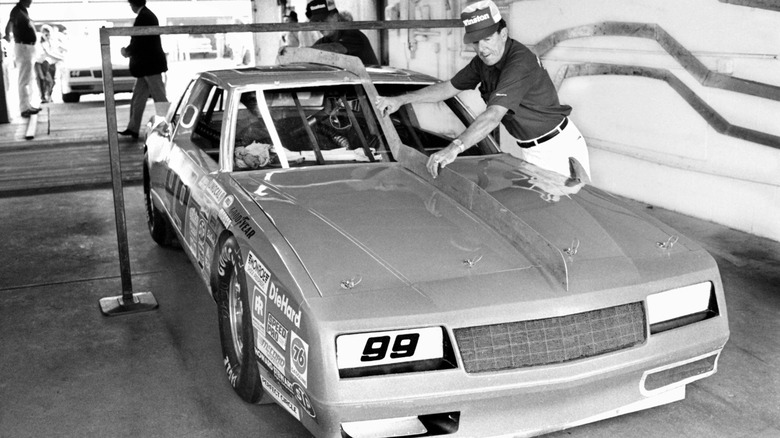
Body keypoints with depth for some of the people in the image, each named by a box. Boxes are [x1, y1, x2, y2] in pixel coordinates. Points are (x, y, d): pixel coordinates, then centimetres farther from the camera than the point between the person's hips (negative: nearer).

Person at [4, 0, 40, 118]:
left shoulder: (24, 11, 14)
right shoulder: (17, 11, -15)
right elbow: (10, 23, -30)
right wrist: (8, 34, -40)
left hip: (29, 48, 10)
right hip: (23, 47, -10)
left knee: (30, 79, 17)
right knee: (24, 80, -9)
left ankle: (29, 106, 27)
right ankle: (24, 108, -8)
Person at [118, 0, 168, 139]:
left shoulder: (144, 17, -17)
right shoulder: (147, 15, 13)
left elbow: (138, 42, -19)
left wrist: (127, 51, -2)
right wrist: (129, 50, 8)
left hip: (150, 65, -10)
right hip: (146, 66, 10)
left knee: (160, 99, -3)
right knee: (137, 97, 12)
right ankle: (133, 129, 17)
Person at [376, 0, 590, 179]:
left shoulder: (520, 63, -29)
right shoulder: (483, 61, 0)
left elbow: (494, 115, -40)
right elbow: (449, 87, 10)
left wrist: (455, 147, -51)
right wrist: (401, 99, 3)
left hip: (557, 145, -8)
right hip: (530, 151, 8)